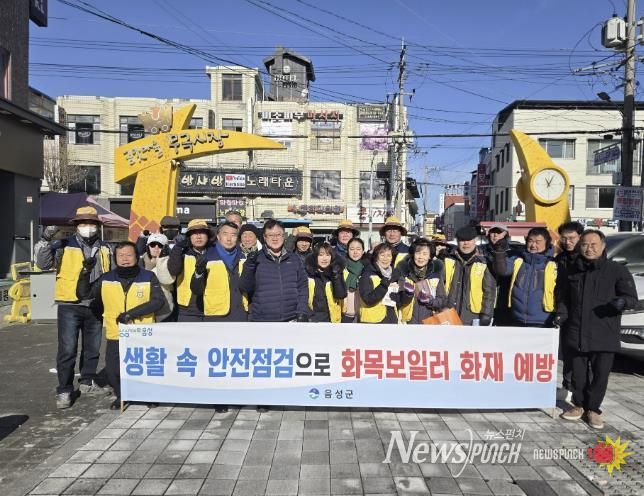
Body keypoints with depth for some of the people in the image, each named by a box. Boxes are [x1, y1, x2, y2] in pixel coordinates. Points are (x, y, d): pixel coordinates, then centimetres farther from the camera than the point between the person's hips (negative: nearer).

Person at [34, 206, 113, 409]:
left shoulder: (105, 249, 8)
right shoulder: (64, 246, -4)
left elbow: (109, 275, 18)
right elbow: (43, 264, -16)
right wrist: (46, 240, -27)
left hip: (95, 306, 4)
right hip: (70, 305, -4)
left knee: (92, 348, 14)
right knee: (67, 350, -5)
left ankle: (87, 382, 30)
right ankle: (64, 391, 6)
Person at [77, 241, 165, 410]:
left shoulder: (148, 277, -3)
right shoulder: (106, 279, 5)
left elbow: (159, 300, -12)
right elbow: (83, 295, 9)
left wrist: (132, 313, -20)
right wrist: (85, 273, -8)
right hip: (115, 337, 2)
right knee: (113, 370, 0)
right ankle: (121, 396, 31)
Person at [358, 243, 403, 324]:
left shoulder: (394, 274, 11)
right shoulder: (367, 276, -7)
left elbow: (400, 302, 14)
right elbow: (368, 299, -20)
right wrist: (384, 284, -27)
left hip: (393, 319, 6)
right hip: (373, 320, -6)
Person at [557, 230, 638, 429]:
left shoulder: (617, 270, -2)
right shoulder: (573, 271, 9)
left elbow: (632, 297, -3)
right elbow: (563, 298, 18)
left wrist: (622, 301, -25)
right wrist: (561, 314, 0)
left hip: (604, 335, -3)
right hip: (576, 334, 3)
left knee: (600, 375, 4)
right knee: (578, 373, 12)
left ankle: (593, 409, 22)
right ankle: (579, 405, 29)